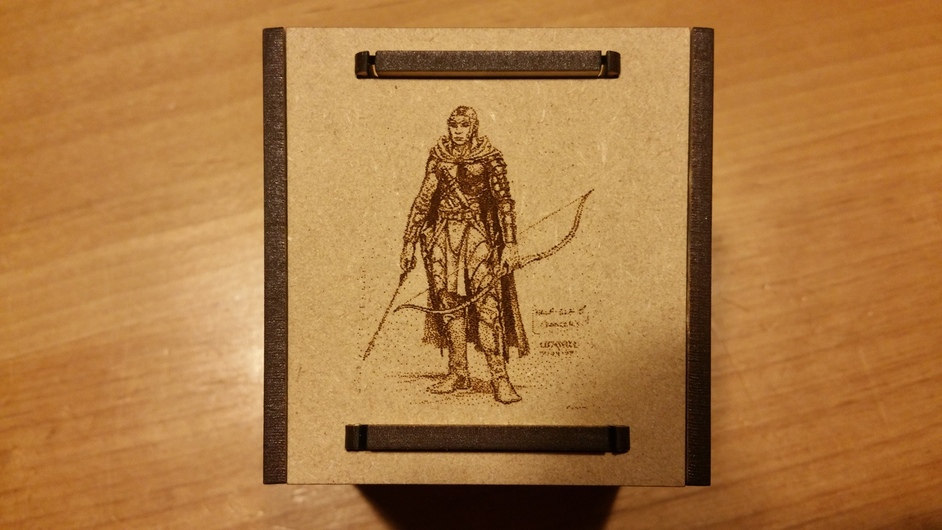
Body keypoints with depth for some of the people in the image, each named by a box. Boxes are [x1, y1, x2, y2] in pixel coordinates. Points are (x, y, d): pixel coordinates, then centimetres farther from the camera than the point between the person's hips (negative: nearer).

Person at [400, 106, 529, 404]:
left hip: (479, 235, -3)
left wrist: (510, 244, -11)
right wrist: (410, 242, 9)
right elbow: (424, 199, 12)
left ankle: (499, 377, -6)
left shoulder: (489, 158, -1)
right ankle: (458, 373, 15)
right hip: (444, 234, 4)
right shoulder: (438, 157, 9)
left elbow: (504, 202, -3)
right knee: (449, 301, 4)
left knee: (487, 304, -11)